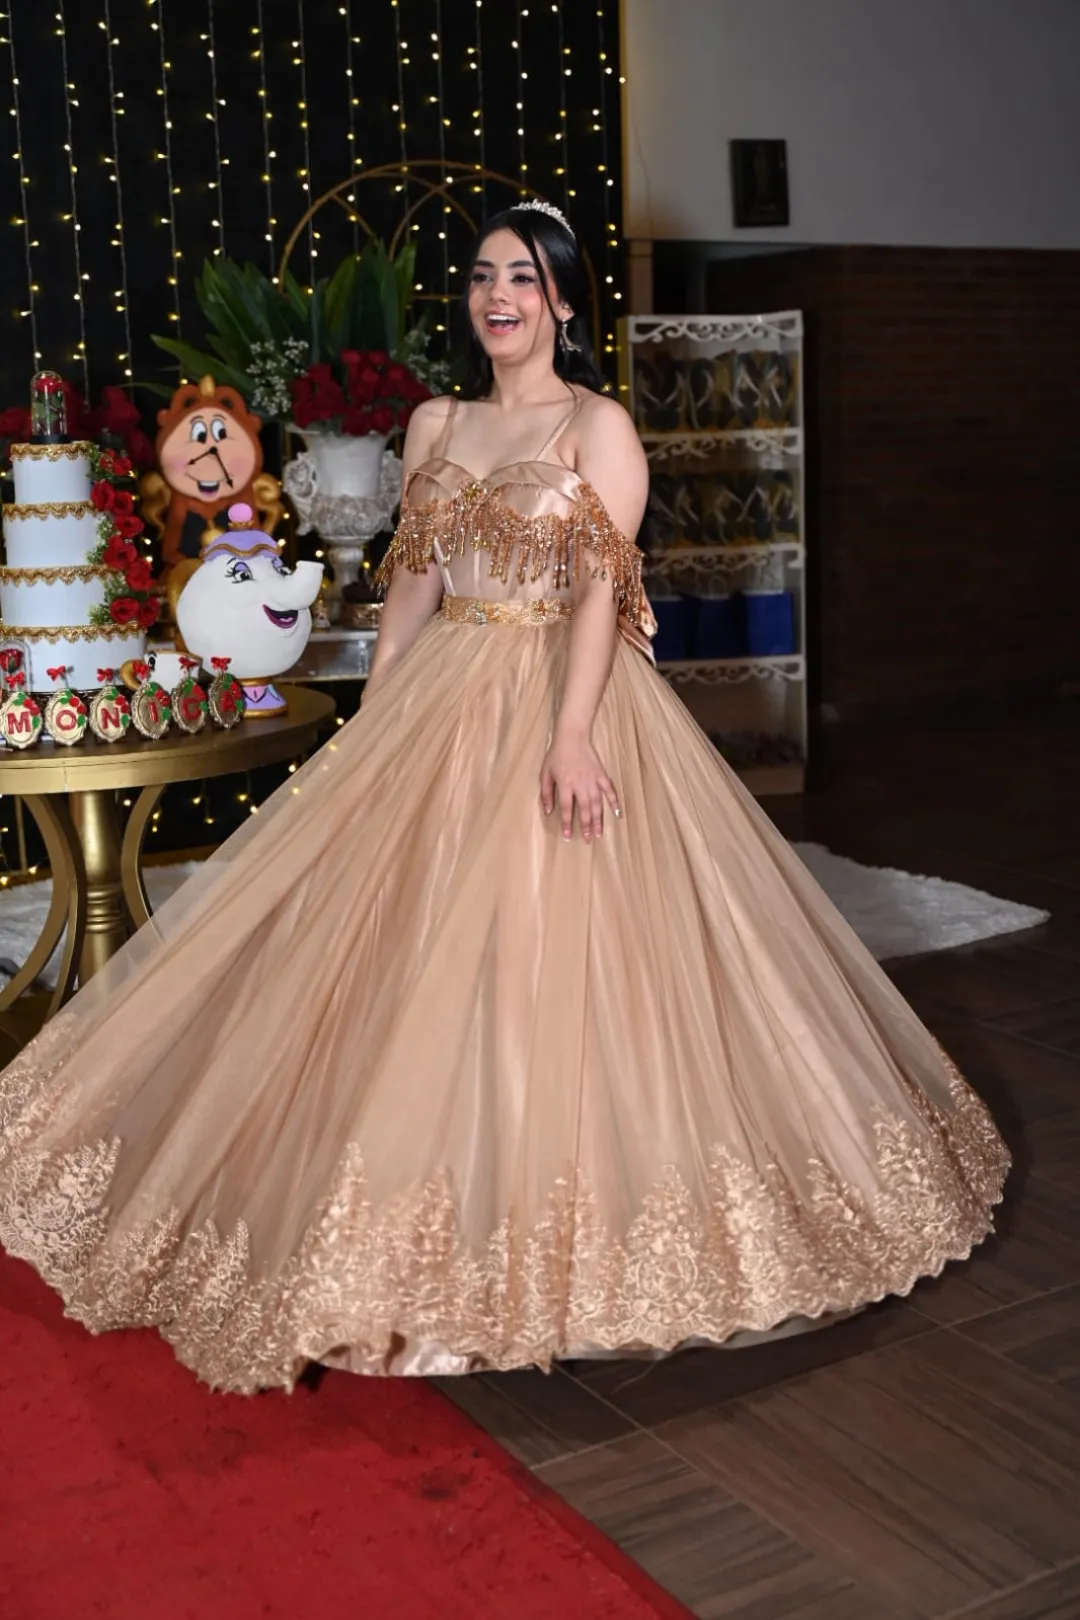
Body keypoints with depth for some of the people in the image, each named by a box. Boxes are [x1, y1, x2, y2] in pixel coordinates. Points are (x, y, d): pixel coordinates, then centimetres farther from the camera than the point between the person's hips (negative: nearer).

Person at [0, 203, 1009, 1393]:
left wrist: (568, 733, -24)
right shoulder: (435, 425, 14)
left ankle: (566, 1213, 8)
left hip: (562, 698, -5)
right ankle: (431, 1218, 19)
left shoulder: (598, 425, -3)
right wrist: (373, 718, 9)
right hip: (443, 702, 6)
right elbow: (413, 580, 14)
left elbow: (603, 587, -13)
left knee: (550, 952, -7)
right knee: (420, 952, 5)